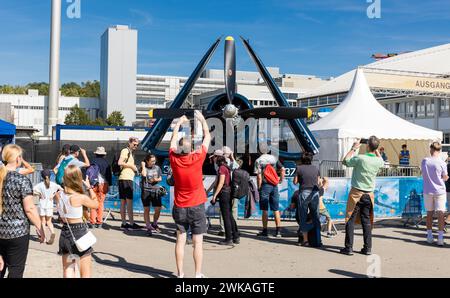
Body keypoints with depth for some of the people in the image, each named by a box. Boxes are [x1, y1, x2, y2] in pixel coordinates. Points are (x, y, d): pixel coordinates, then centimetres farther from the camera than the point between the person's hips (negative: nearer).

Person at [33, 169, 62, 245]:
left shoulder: (40, 185, -8)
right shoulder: (53, 184, -3)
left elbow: (33, 191, -19)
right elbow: (61, 190, -5)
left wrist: (39, 194, -6)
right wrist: (54, 195, -1)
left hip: (42, 205, -2)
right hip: (50, 205, 2)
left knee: (43, 221, 11)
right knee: (49, 221, 13)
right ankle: (52, 232, -11)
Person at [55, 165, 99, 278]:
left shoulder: (58, 195, -4)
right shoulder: (81, 197, -18)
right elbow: (96, 205, 1)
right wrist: (90, 187, 7)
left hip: (65, 233, 5)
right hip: (80, 232, -5)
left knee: (67, 270, 15)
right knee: (85, 273, 8)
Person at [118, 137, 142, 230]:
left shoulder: (131, 153, 23)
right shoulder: (125, 151, -5)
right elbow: (120, 163, -18)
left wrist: (134, 168, 11)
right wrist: (131, 165, -11)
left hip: (129, 179, 10)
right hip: (125, 178, -10)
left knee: (123, 202, 9)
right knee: (129, 201, -10)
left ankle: (124, 223, 13)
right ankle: (132, 224, -10)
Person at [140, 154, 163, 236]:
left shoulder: (157, 168, 9)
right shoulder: (144, 168, 0)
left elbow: (160, 178, 15)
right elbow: (144, 174, -20)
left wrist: (156, 180, -6)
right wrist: (143, 166, -10)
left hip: (155, 190, 3)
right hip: (146, 190, -3)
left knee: (158, 209, 1)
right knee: (146, 209, 0)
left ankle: (154, 224, 25)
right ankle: (149, 228, 7)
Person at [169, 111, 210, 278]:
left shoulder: (174, 160, -8)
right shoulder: (197, 159, -15)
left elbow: (173, 139, 11)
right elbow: (207, 137, -1)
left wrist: (179, 123, 23)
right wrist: (202, 119, 12)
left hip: (179, 206, 3)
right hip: (197, 206, -2)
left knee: (180, 240, 7)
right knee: (197, 242, 2)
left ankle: (180, 274, 10)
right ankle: (198, 274, 6)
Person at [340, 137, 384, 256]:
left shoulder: (360, 158, -17)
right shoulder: (378, 161, -3)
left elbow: (345, 161, 1)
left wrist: (354, 148, 8)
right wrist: (376, 149, 20)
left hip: (356, 193, -4)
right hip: (369, 194, 4)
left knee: (350, 220, 2)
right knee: (366, 221, 12)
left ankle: (348, 248, 2)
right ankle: (367, 248, 14)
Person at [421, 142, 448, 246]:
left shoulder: (424, 161, -5)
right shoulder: (442, 163, -12)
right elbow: (445, 178, -3)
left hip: (428, 191, 3)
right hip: (440, 191, -3)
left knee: (429, 213, 13)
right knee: (440, 214, -1)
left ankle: (429, 236, 19)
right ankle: (440, 237, -5)